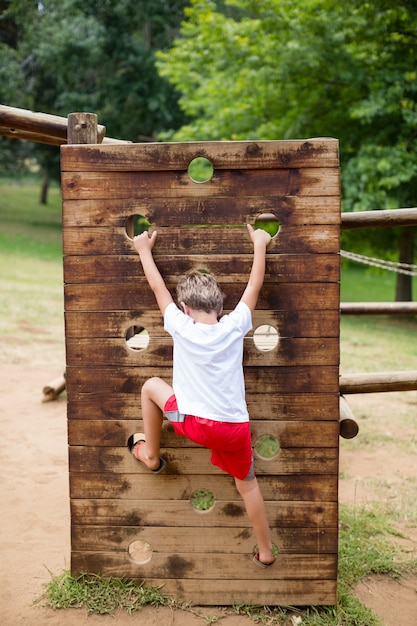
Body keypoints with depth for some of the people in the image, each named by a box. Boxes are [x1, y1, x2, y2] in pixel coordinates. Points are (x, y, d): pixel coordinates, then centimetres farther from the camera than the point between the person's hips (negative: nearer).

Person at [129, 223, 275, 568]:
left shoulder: (181, 328, -10)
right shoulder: (234, 327, -7)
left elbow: (158, 287, 4)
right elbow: (254, 286, 6)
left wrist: (144, 249, 19)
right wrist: (260, 245, 19)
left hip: (194, 423, -2)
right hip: (235, 428, 2)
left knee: (151, 386, 20)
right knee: (248, 484, 24)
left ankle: (150, 455, 34)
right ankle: (266, 551, 34)